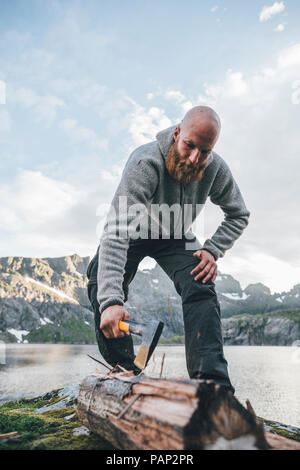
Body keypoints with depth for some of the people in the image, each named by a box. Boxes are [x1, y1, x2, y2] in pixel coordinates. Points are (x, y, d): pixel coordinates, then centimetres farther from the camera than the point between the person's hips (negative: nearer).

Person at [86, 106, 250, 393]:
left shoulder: (216, 170, -22)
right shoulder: (145, 163, -37)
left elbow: (239, 215, -3)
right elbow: (116, 233, -46)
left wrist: (213, 251, -20)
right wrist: (110, 301, -57)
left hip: (175, 238, 3)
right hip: (132, 234, -2)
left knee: (201, 288, -21)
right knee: (102, 285, -22)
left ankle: (213, 385, -18)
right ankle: (123, 372, -7)